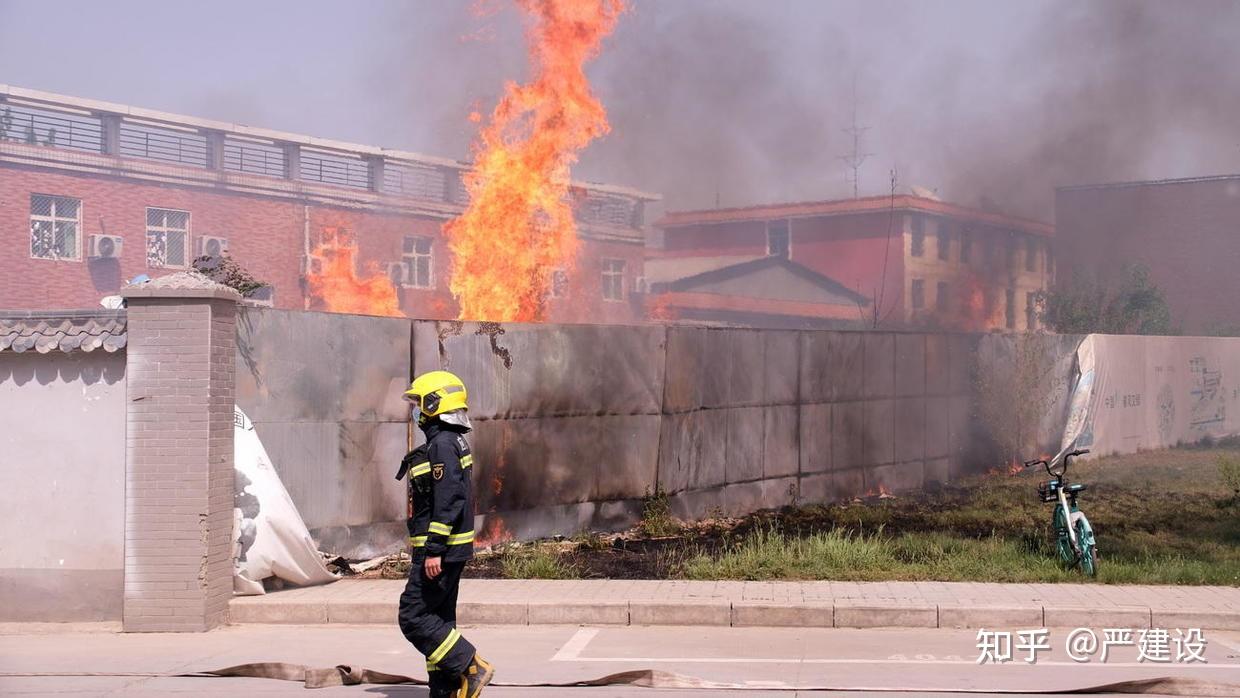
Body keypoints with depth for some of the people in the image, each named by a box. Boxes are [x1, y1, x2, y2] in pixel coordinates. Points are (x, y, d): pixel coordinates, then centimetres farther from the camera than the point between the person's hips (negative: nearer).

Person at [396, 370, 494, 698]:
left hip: (440, 550, -10)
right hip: (449, 551, 10)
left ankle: (472, 667, -9)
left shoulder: (443, 444, -16)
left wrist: (434, 550, -24)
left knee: (414, 617, -8)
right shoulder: (451, 441, 17)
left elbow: (449, 501, -24)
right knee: (439, 619, 12)